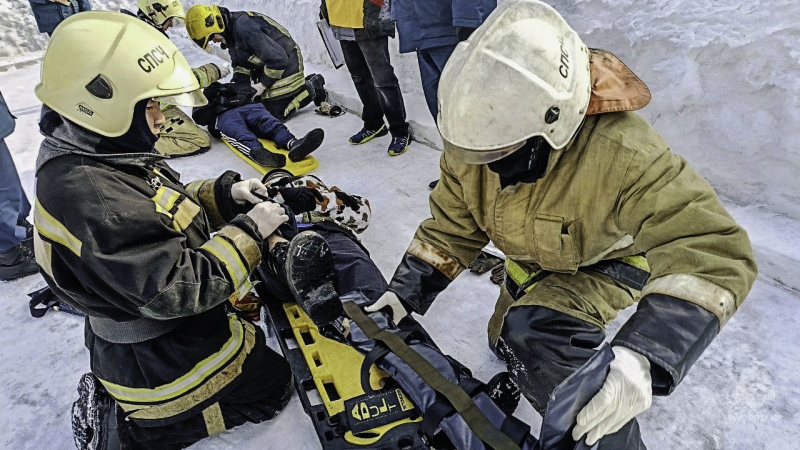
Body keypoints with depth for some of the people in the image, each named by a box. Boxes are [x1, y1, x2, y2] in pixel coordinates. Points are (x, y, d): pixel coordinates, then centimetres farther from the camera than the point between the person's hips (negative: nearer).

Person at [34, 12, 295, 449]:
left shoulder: (93, 158, -1)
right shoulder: (91, 197, -34)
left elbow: (168, 212, 10)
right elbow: (177, 289, -34)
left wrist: (225, 194, -5)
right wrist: (249, 231, -25)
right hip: (161, 364, -9)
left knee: (253, 343, 28)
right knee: (271, 385, 6)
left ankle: (112, 400, 21)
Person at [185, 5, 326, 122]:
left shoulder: (243, 27, -29)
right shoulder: (231, 32, 4)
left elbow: (278, 59, -30)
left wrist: (261, 86, -20)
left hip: (287, 63, -10)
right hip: (265, 68, 10)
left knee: (276, 112, -14)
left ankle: (313, 89, 5)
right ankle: (310, 82, 23)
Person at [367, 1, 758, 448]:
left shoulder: (623, 156, -42)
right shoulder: (473, 145, -25)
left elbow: (714, 252, -44)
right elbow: (453, 224, -13)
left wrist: (644, 358, -58)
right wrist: (406, 292, -17)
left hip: (607, 261, -5)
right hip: (533, 261, 6)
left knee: (535, 338, -31)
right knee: (508, 341, 23)